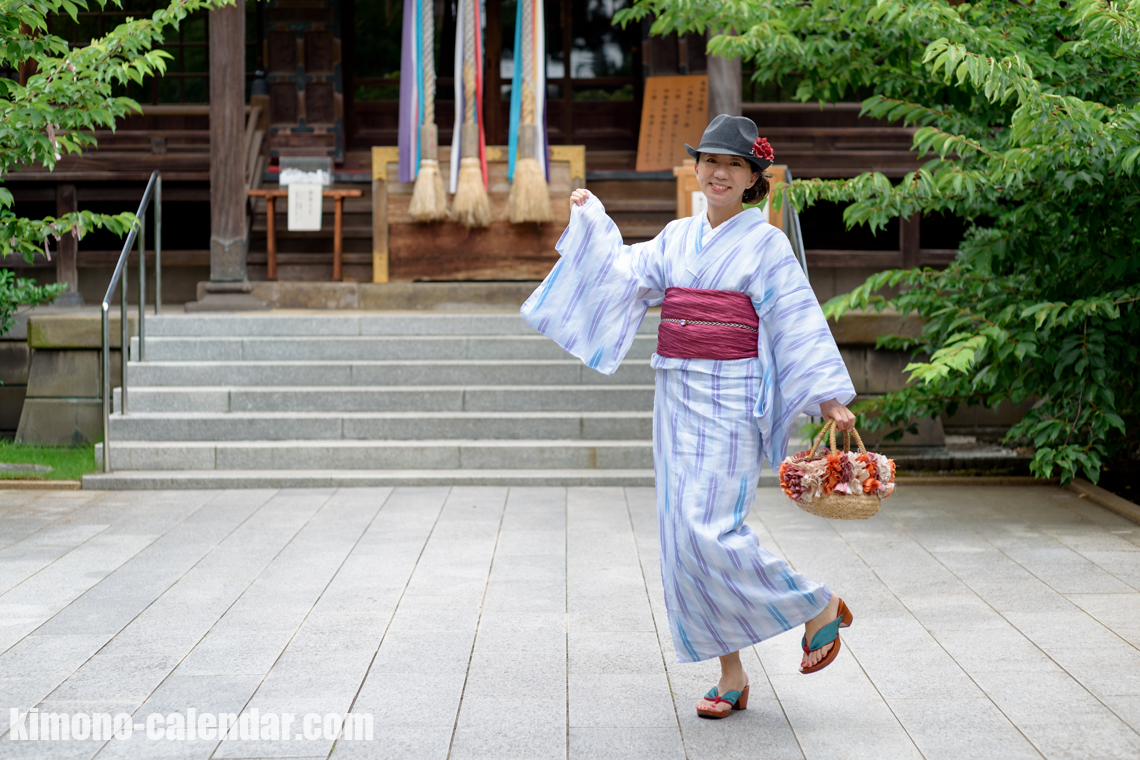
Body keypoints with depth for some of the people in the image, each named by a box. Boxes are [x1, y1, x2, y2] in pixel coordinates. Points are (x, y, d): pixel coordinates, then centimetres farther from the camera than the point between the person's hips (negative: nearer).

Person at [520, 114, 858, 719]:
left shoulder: (764, 243, -3)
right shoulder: (676, 238, 13)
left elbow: (799, 322, -5)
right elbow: (624, 275, 8)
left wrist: (829, 397, -10)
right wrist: (591, 219, 11)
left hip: (729, 401, -6)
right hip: (677, 397, 6)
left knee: (709, 528, -15)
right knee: (685, 534, 4)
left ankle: (819, 608, 5)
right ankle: (731, 676, 12)